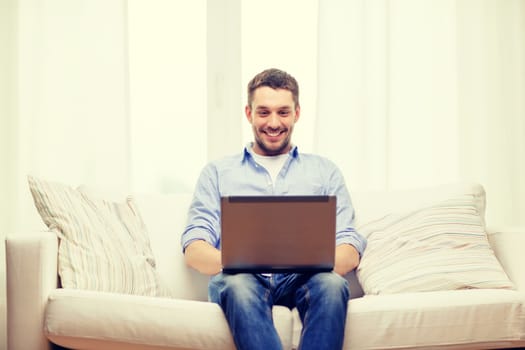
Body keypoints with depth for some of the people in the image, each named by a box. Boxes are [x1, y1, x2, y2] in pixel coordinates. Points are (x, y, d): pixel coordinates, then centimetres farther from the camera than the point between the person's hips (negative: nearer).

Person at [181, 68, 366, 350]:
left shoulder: (324, 171, 22)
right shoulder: (218, 172, 21)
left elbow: (350, 252, 12)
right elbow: (194, 250, 9)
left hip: (303, 278, 1)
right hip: (242, 277, 0)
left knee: (333, 284, -35)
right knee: (238, 286, -37)